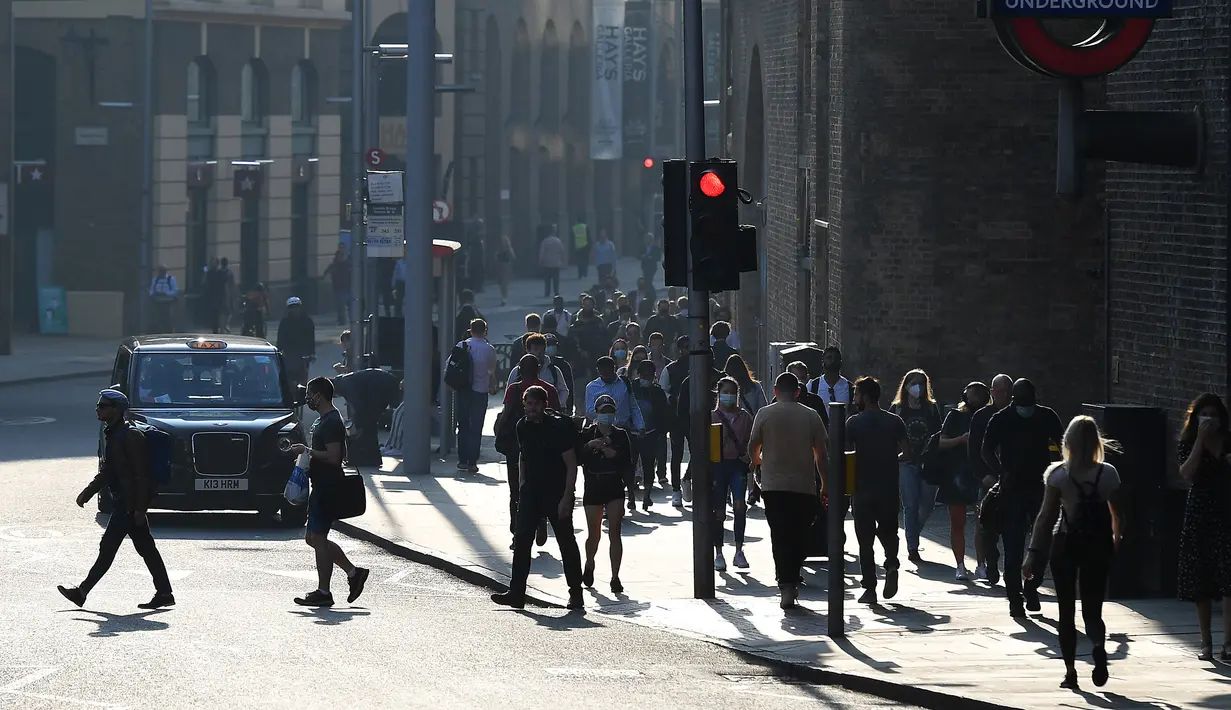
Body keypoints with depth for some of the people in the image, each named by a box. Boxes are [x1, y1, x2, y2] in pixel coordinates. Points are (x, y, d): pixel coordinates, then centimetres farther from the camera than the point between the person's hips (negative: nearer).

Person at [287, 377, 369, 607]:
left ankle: (323, 592, -2)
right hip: (321, 486, 11)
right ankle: (353, 572, 15)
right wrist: (307, 453, 14)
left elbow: (333, 456, -25)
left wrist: (307, 451, -17)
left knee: (318, 538, -7)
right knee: (313, 538, 13)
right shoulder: (323, 420, 17)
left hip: (327, 487, -11)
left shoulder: (331, 422, -17)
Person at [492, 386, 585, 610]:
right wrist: (522, 487, 13)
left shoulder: (559, 427, -14)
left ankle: (576, 593, 15)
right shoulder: (523, 427, 4)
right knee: (521, 541, -3)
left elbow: (571, 465, -13)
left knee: (566, 543, 5)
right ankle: (516, 593, -2)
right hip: (531, 492, 5)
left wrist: (566, 498, -18)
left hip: (557, 494, -5)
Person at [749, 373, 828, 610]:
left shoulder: (765, 414, -1)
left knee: (780, 537, -3)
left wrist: (757, 461, 32)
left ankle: (786, 585, -15)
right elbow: (821, 454, 4)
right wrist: (825, 485, 13)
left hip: (773, 486, -1)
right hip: (804, 486, 1)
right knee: (800, 536, 13)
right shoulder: (811, 416, 2)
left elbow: (752, 446, 8)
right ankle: (792, 580, 15)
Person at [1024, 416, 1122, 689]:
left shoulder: (1058, 474, -8)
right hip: (1098, 544, 1)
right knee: (1092, 608, 6)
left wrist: (1033, 553, -5)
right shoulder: (1108, 474, -4)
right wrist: (1116, 540, 20)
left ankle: (1070, 670, 6)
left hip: (1066, 544, -1)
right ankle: (1098, 645, -26)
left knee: (1066, 610, 10)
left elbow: (1046, 516, -8)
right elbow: (1117, 514, 1)